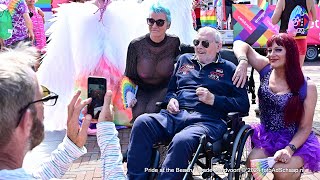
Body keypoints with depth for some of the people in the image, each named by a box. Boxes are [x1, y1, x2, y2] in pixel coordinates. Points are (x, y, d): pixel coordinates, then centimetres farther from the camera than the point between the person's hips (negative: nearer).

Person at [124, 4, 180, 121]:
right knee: (139, 114, -26)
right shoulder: (136, 45, -9)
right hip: (141, 90, 1)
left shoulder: (175, 42, -11)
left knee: (152, 111, -29)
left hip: (164, 89, -1)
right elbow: (129, 76, 1)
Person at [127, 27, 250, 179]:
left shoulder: (228, 69, 14)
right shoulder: (184, 60, 27)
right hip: (176, 115, 4)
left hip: (207, 120, -4)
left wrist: (214, 99, -6)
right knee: (142, 122, -27)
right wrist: (171, 99, 8)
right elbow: (170, 89, 33)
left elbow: (244, 105, 6)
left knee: (181, 141, -39)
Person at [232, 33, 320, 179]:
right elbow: (240, 44, 0)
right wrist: (243, 63, -21)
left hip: (297, 142, -3)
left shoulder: (307, 87, -12)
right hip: (267, 139, 4)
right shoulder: (266, 70, -3)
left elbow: (305, 127, -9)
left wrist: (289, 149, -25)